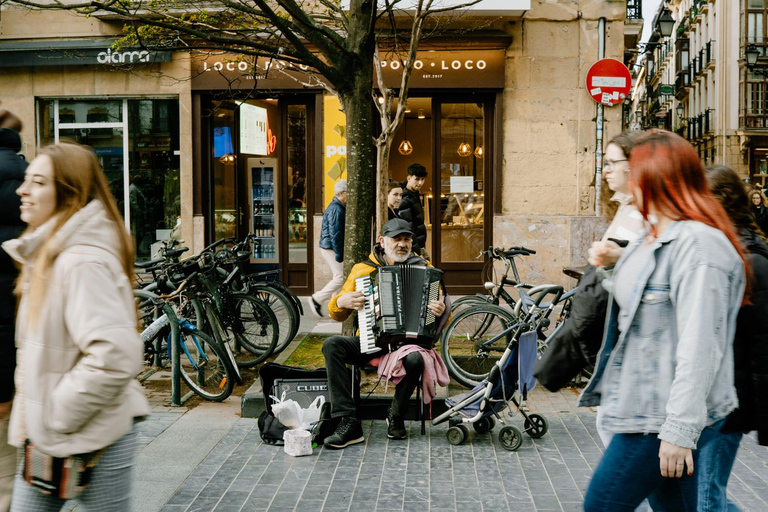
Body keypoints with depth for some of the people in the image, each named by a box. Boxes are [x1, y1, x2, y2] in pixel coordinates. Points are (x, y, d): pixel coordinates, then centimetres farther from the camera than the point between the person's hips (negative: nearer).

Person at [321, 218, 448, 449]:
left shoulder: (423, 269, 8)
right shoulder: (362, 269, 8)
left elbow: (441, 308, 11)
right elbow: (337, 315, 12)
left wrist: (441, 311, -14)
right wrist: (341, 302, -12)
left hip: (407, 341, -2)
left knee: (415, 359, -36)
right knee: (332, 345, -25)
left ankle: (396, 417, -7)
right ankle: (348, 423, -27)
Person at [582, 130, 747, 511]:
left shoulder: (699, 244, -20)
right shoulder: (654, 236, 12)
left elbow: (700, 346, -25)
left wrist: (680, 430, -25)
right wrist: (615, 265, 11)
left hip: (663, 416, -10)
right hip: (645, 405, 10)